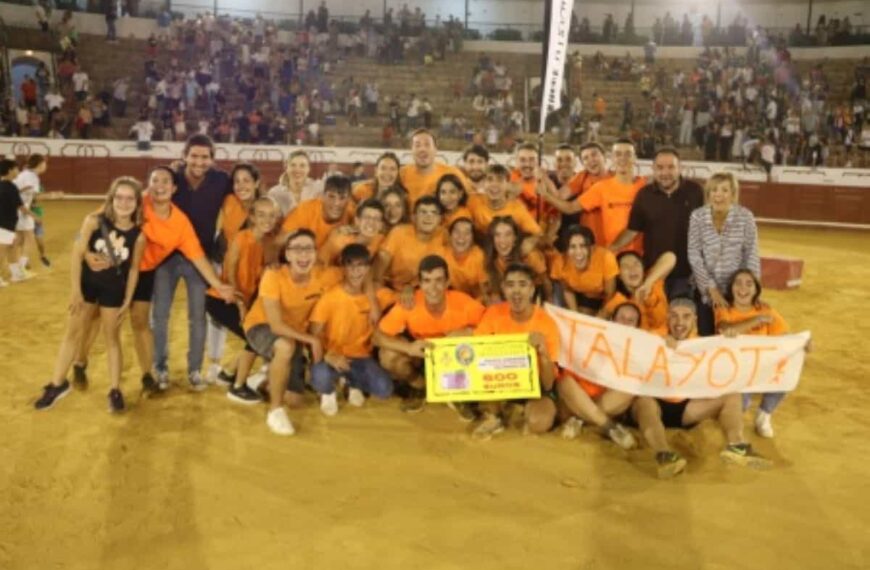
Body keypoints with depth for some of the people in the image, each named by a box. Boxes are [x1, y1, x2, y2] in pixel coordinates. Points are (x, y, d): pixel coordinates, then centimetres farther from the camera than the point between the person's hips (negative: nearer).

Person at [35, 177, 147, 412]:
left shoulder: (138, 235, -16)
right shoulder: (94, 221, -17)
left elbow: (134, 269, -5)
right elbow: (77, 254, -13)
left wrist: (127, 301, -3)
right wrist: (76, 291, -12)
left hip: (114, 289, -1)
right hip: (87, 283, 1)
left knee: (112, 338, 10)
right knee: (73, 333, 12)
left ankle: (115, 390, 19)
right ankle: (57, 384, 27)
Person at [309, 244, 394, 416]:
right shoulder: (330, 297, -13)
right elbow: (314, 334, -14)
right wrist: (328, 356, -33)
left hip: (360, 356, 3)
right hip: (333, 356, -2)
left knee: (384, 389, -22)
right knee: (321, 378, -36)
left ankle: (354, 383, 14)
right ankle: (328, 392, 5)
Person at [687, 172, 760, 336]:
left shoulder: (745, 216, -8)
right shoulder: (697, 217, -8)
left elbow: (751, 255, -6)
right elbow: (694, 255, -8)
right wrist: (711, 288, -12)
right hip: (706, 290, 0)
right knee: (706, 337, 7)